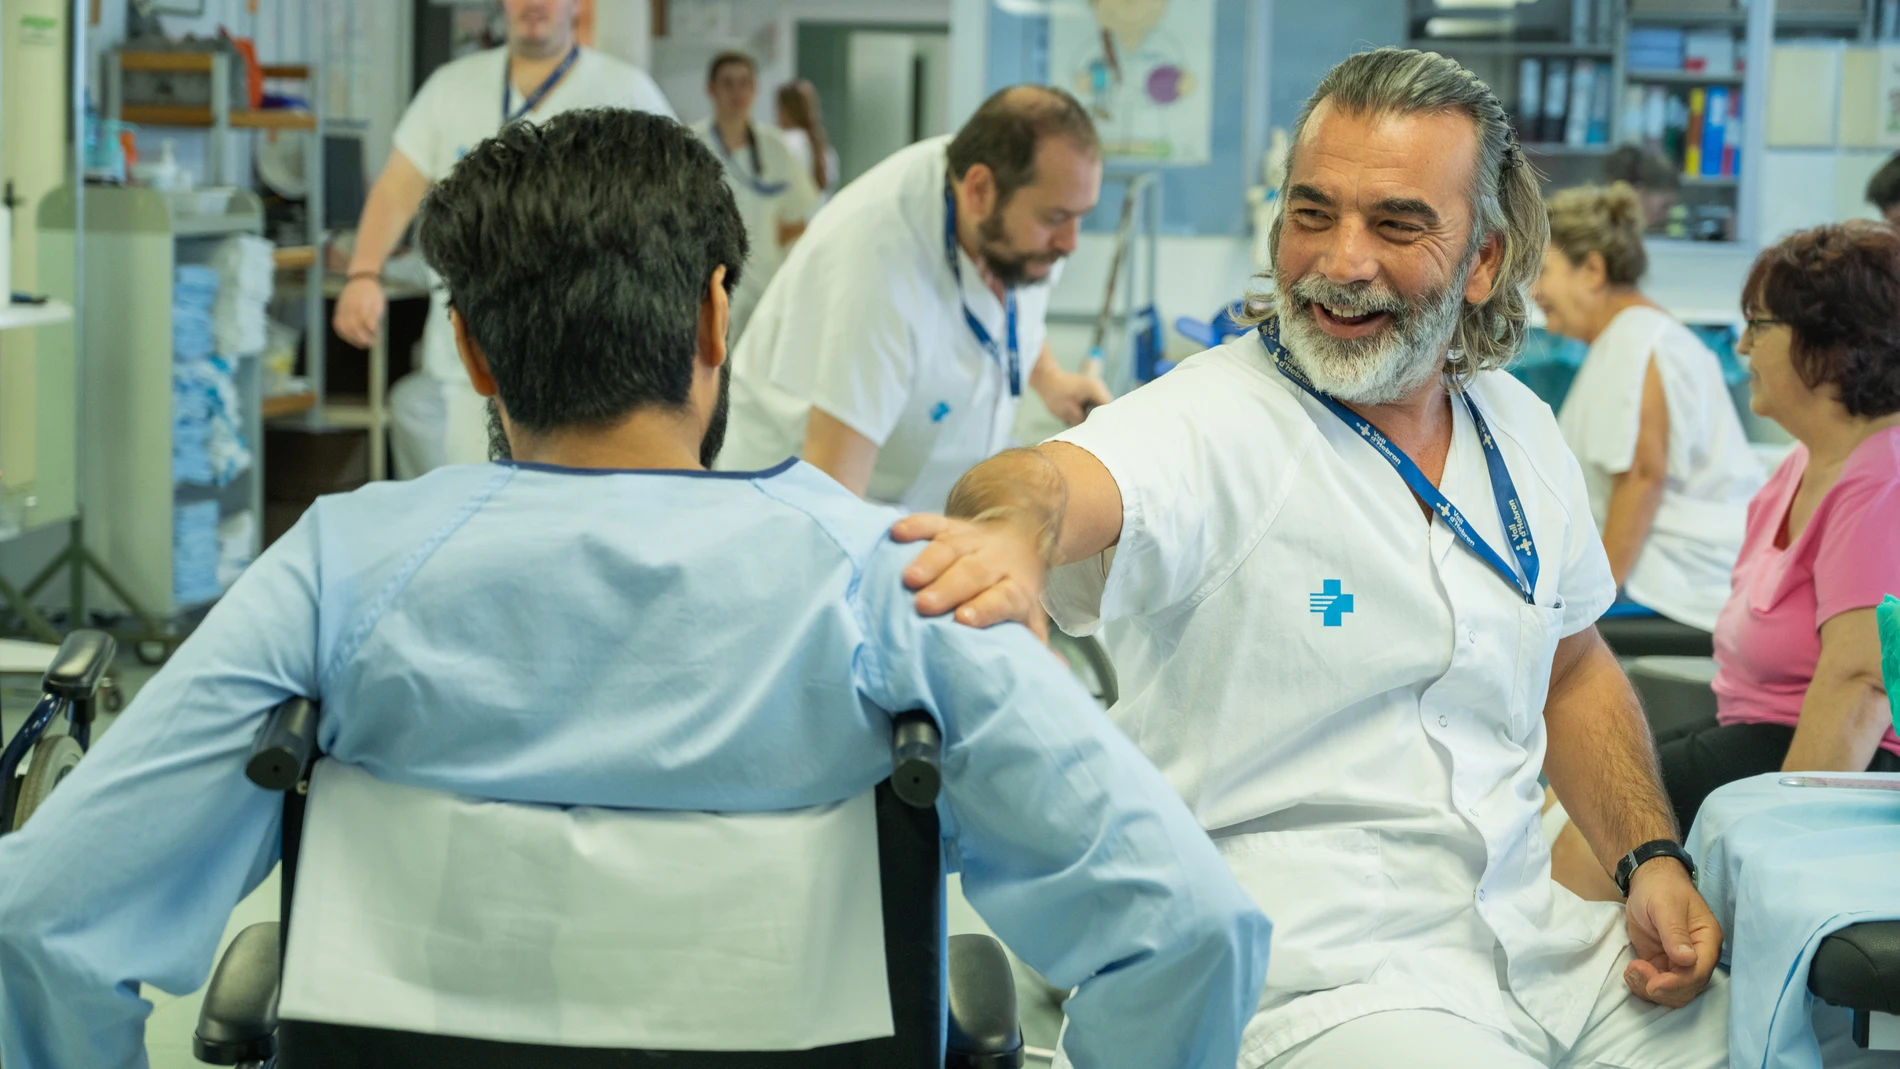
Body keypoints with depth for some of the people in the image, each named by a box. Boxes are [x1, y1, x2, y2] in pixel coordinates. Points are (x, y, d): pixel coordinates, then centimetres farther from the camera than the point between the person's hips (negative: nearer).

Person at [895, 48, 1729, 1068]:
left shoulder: (1518, 428, 8)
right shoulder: (1211, 421, -13)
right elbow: (1042, 480, -35)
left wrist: (1653, 860, 7)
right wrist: (1014, 526, -59)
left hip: (1533, 941, 7)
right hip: (1315, 976, -6)